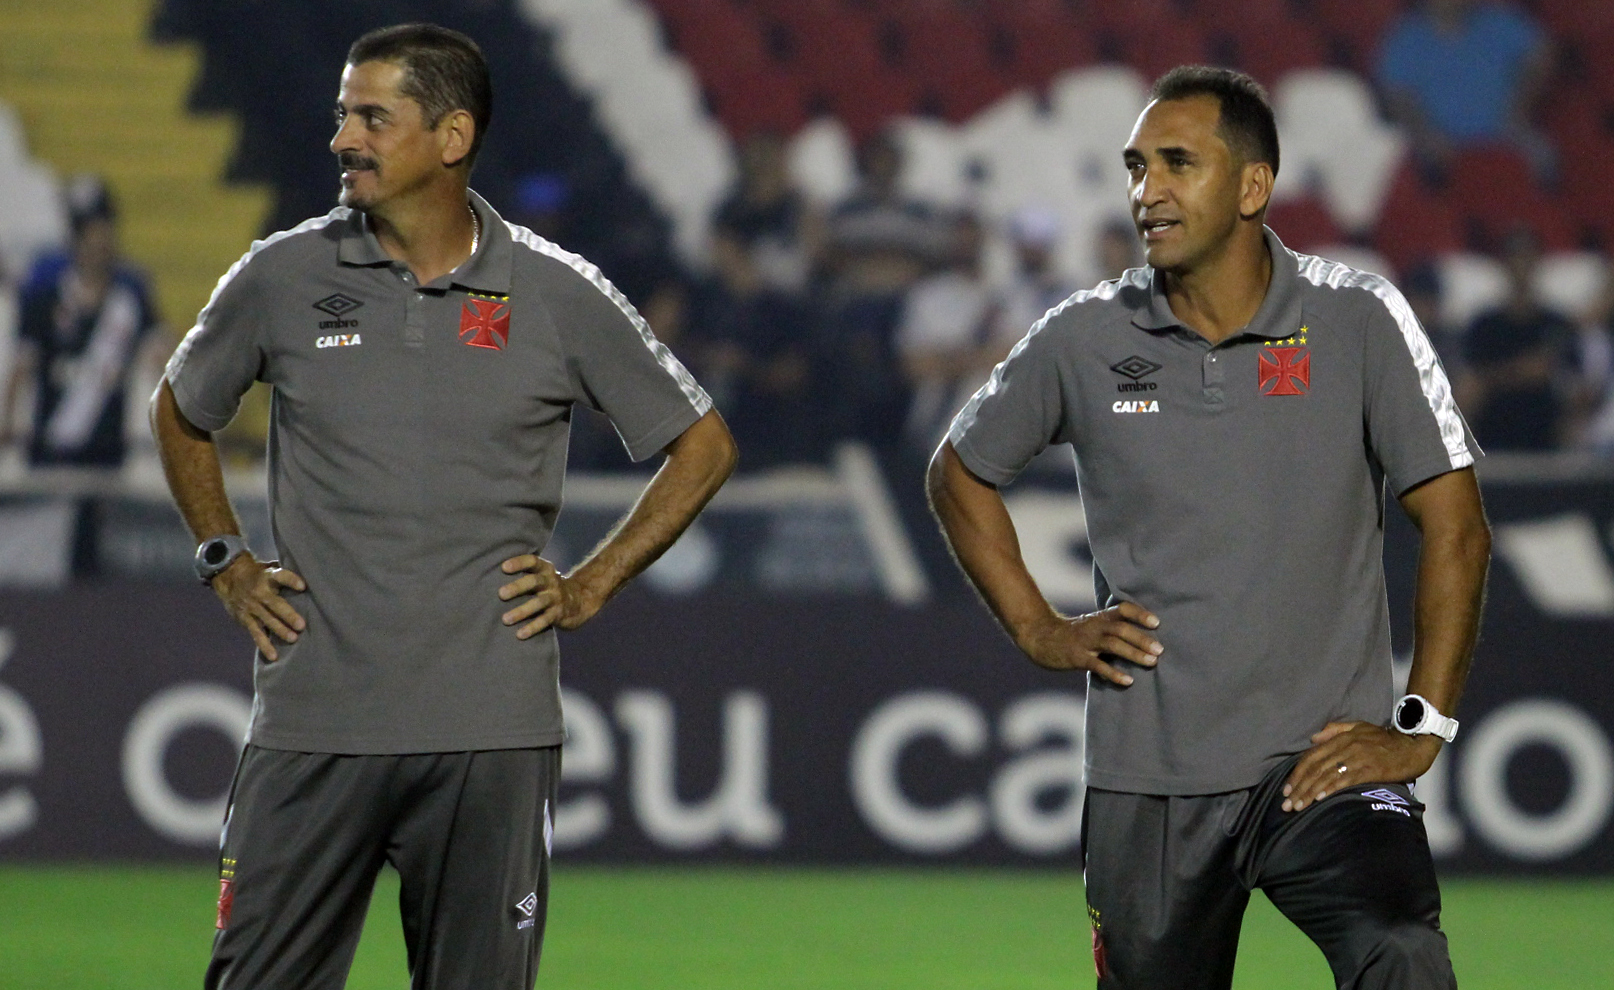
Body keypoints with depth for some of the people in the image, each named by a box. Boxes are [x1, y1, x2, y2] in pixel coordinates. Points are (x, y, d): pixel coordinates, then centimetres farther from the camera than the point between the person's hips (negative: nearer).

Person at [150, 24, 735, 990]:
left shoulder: (559, 295, 0)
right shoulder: (283, 277, 3)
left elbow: (703, 446, 11)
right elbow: (181, 412, 22)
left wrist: (590, 587, 5)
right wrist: (228, 563, 12)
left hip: (493, 730, -1)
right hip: (314, 725, 1)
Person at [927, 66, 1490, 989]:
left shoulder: (1359, 319, -4)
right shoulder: (1084, 339, 2)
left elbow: (1455, 524, -2)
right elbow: (960, 474, 19)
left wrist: (1422, 728, -6)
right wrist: (1038, 627, 9)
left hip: (1324, 758, -3)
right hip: (1145, 779, 3)